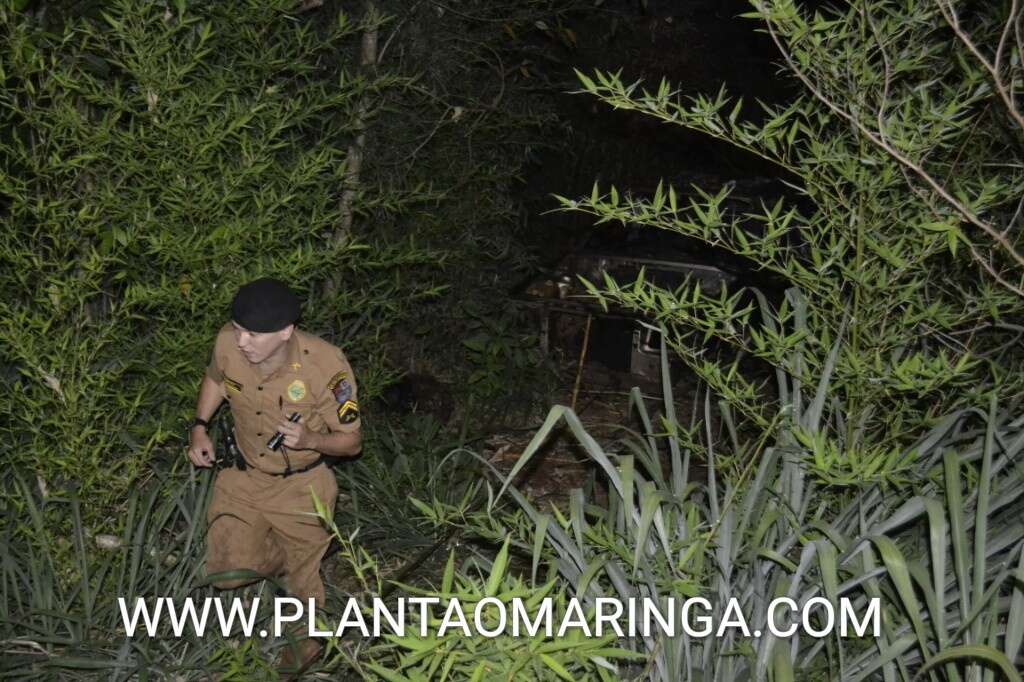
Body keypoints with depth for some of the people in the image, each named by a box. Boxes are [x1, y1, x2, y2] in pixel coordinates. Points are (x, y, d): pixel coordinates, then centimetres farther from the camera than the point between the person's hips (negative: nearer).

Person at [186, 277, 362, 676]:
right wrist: (199, 427, -6)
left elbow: (352, 442, -18)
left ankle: (308, 636, 44)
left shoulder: (326, 366, -32)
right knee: (228, 573, -3)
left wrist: (310, 440, -37)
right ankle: (284, 555, 29)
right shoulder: (228, 344, -21)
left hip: (300, 487, -3)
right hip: (245, 477, 3)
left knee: (302, 582, 10)